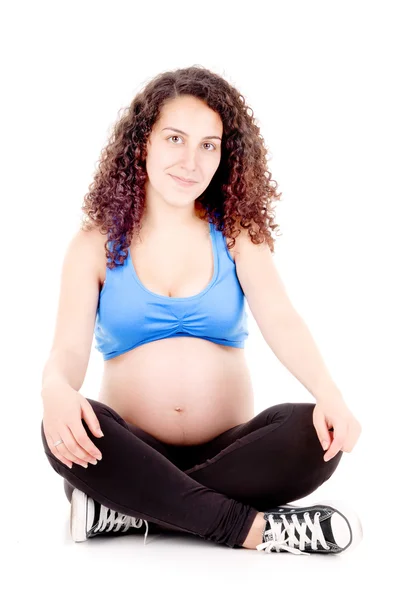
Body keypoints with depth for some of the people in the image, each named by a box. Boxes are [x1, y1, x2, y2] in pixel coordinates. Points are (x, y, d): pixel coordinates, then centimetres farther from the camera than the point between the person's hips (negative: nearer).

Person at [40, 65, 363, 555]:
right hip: (133, 451, -1)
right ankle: (253, 528, -25)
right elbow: (69, 347, -7)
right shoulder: (96, 244, 4)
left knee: (313, 433, -28)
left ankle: (130, 511, -21)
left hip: (228, 450, 1)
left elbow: (281, 321, -8)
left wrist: (329, 394, -29)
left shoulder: (237, 234, 7)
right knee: (67, 431, -32)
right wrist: (57, 390, -33)